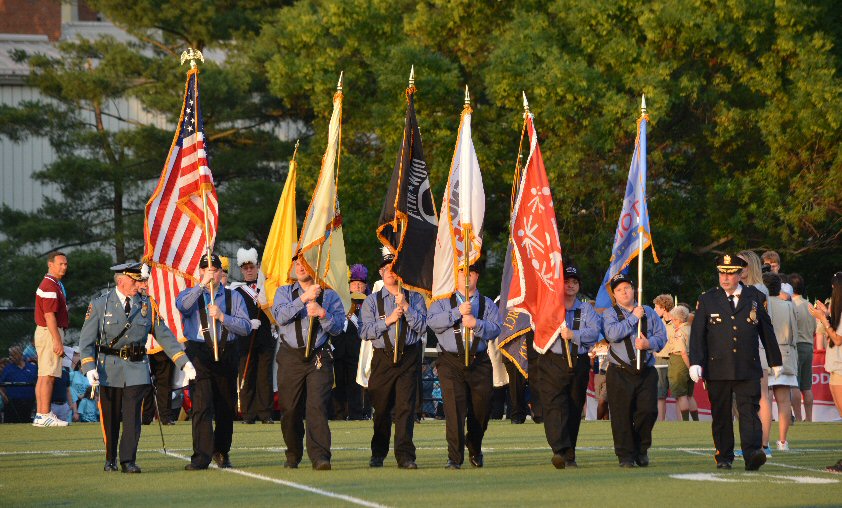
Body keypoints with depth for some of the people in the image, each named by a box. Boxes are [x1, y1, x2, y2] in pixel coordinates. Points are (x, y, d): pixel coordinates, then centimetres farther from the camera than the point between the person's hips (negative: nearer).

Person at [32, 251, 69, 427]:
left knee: (43, 375, 10)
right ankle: (44, 415, -12)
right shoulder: (50, 286, -15)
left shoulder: (56, 284, 18)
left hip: (50, 332, 11)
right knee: (48, 376, -11)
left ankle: (40, 415, 12)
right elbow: (49, 316, -21)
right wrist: (57, 341, -22)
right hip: (51, 333, -11)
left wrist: (59, 339, 21)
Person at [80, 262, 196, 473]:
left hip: (137, 368, 1)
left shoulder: (146, 306, 6)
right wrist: (90, 368, -16)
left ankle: (128, 461, -5)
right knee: (110, 418, 6)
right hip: (109, 369, -1)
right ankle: (110, 459, 22)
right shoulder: (99, 305, 0)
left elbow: (165, 335, 8)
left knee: (132, 416, -8)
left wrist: (184, 362, 0)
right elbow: (86, 340, -2)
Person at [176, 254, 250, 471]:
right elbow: (182, 306, -17)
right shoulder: (190, 295, 8)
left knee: (226, 408, 10)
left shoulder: (233, 297, 11)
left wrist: (222, 316, -12)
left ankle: (222, 452, 27)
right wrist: (202, 285, -25)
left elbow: (245, 327, 1)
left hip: (227, 353, 3)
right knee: (202, 405, -14)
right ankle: (201, 456, -18)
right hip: (198, 353, -3)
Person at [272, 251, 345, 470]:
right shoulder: (285, 292, 12)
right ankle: (293, 455, 23)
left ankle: (320, 457, -20)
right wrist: (304, 298, -15)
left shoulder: (329, 295, 11)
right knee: (290, 409, 5)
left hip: (319, 357, -1)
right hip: (291, 357, 2)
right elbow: (281, 317, -7)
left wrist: (322, 313, -14)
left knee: (317, 406, -14)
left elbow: (337, 327, 3)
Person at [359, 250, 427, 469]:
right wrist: (388, 320, -11)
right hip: (383, 358, 1)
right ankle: (378, 454, 21)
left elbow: (422, 327, -2)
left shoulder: (415, 298, 8)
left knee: (405, 406, -9)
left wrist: (406, 307, -11)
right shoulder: (372, 301, 9)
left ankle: (405, 455, -12)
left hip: (409, 357, -1)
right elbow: (365, 331, -1)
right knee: (381, 408, 7)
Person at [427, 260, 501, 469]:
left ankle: (475, 448, 31)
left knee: (481, 406, 4)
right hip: (451, 361, -2)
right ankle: (455, 457, -12)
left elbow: (495, 329, 0)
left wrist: (476, 324, -16)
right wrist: (457, 312, -15)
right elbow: (432, 321, -8)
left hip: (479, 362, 2)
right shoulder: (444, 301, 10)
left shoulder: (487, 303, 13)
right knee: (454, 407, -12)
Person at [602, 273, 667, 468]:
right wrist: (634, 317, -8)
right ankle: (626, 456, 3)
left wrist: (648, 343, -13)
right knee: (622, 415, -5)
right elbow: (612, 333, -14)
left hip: (647, 372, 2)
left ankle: (641, 450, 15)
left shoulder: (649, 312, 14)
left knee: (648, 411, -6)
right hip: (620, 373, -2)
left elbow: (661, 336, 8)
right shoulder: (610, 314, 6)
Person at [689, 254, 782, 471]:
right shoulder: (707, 300, 7)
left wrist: (775, 362, 18)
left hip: (748, 369, 0)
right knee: (721, 414, 4)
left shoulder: (756, 297, 9)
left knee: (749, 410, -12)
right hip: (717, 369, 0)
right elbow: (697, 334, 3)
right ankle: (724, 457, 12)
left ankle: (752, 454, -21)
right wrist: (695, 363, -8)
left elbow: (767, 331, 15)